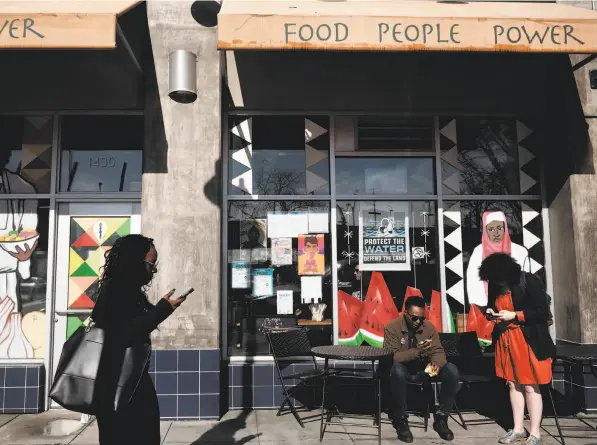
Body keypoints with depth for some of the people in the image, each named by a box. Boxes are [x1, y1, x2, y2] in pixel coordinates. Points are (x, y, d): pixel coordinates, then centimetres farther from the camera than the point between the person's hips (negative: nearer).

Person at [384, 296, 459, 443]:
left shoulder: (428, 327, -3)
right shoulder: (392, 327, -15)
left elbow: (438, 351, -3)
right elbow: (391, 357, -22)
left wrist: (436, 363, -28)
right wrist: (416, 351, -36)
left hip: (423, 369, 4)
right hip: (403, 369, -4)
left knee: (452, 370, -21)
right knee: (397, 370, -40)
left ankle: (440, 418, -7)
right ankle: (400, 419, -20)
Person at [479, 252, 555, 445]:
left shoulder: (529, 281, -15)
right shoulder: (494, 285, 3)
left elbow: (543, 312, -14)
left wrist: (513, 315, -19)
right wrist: (491, 311, -2)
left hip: (528, 341, -6)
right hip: (505, 341, 6)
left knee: (530, 386, 1)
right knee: (513, 384, 11)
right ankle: (518, 429, 22)